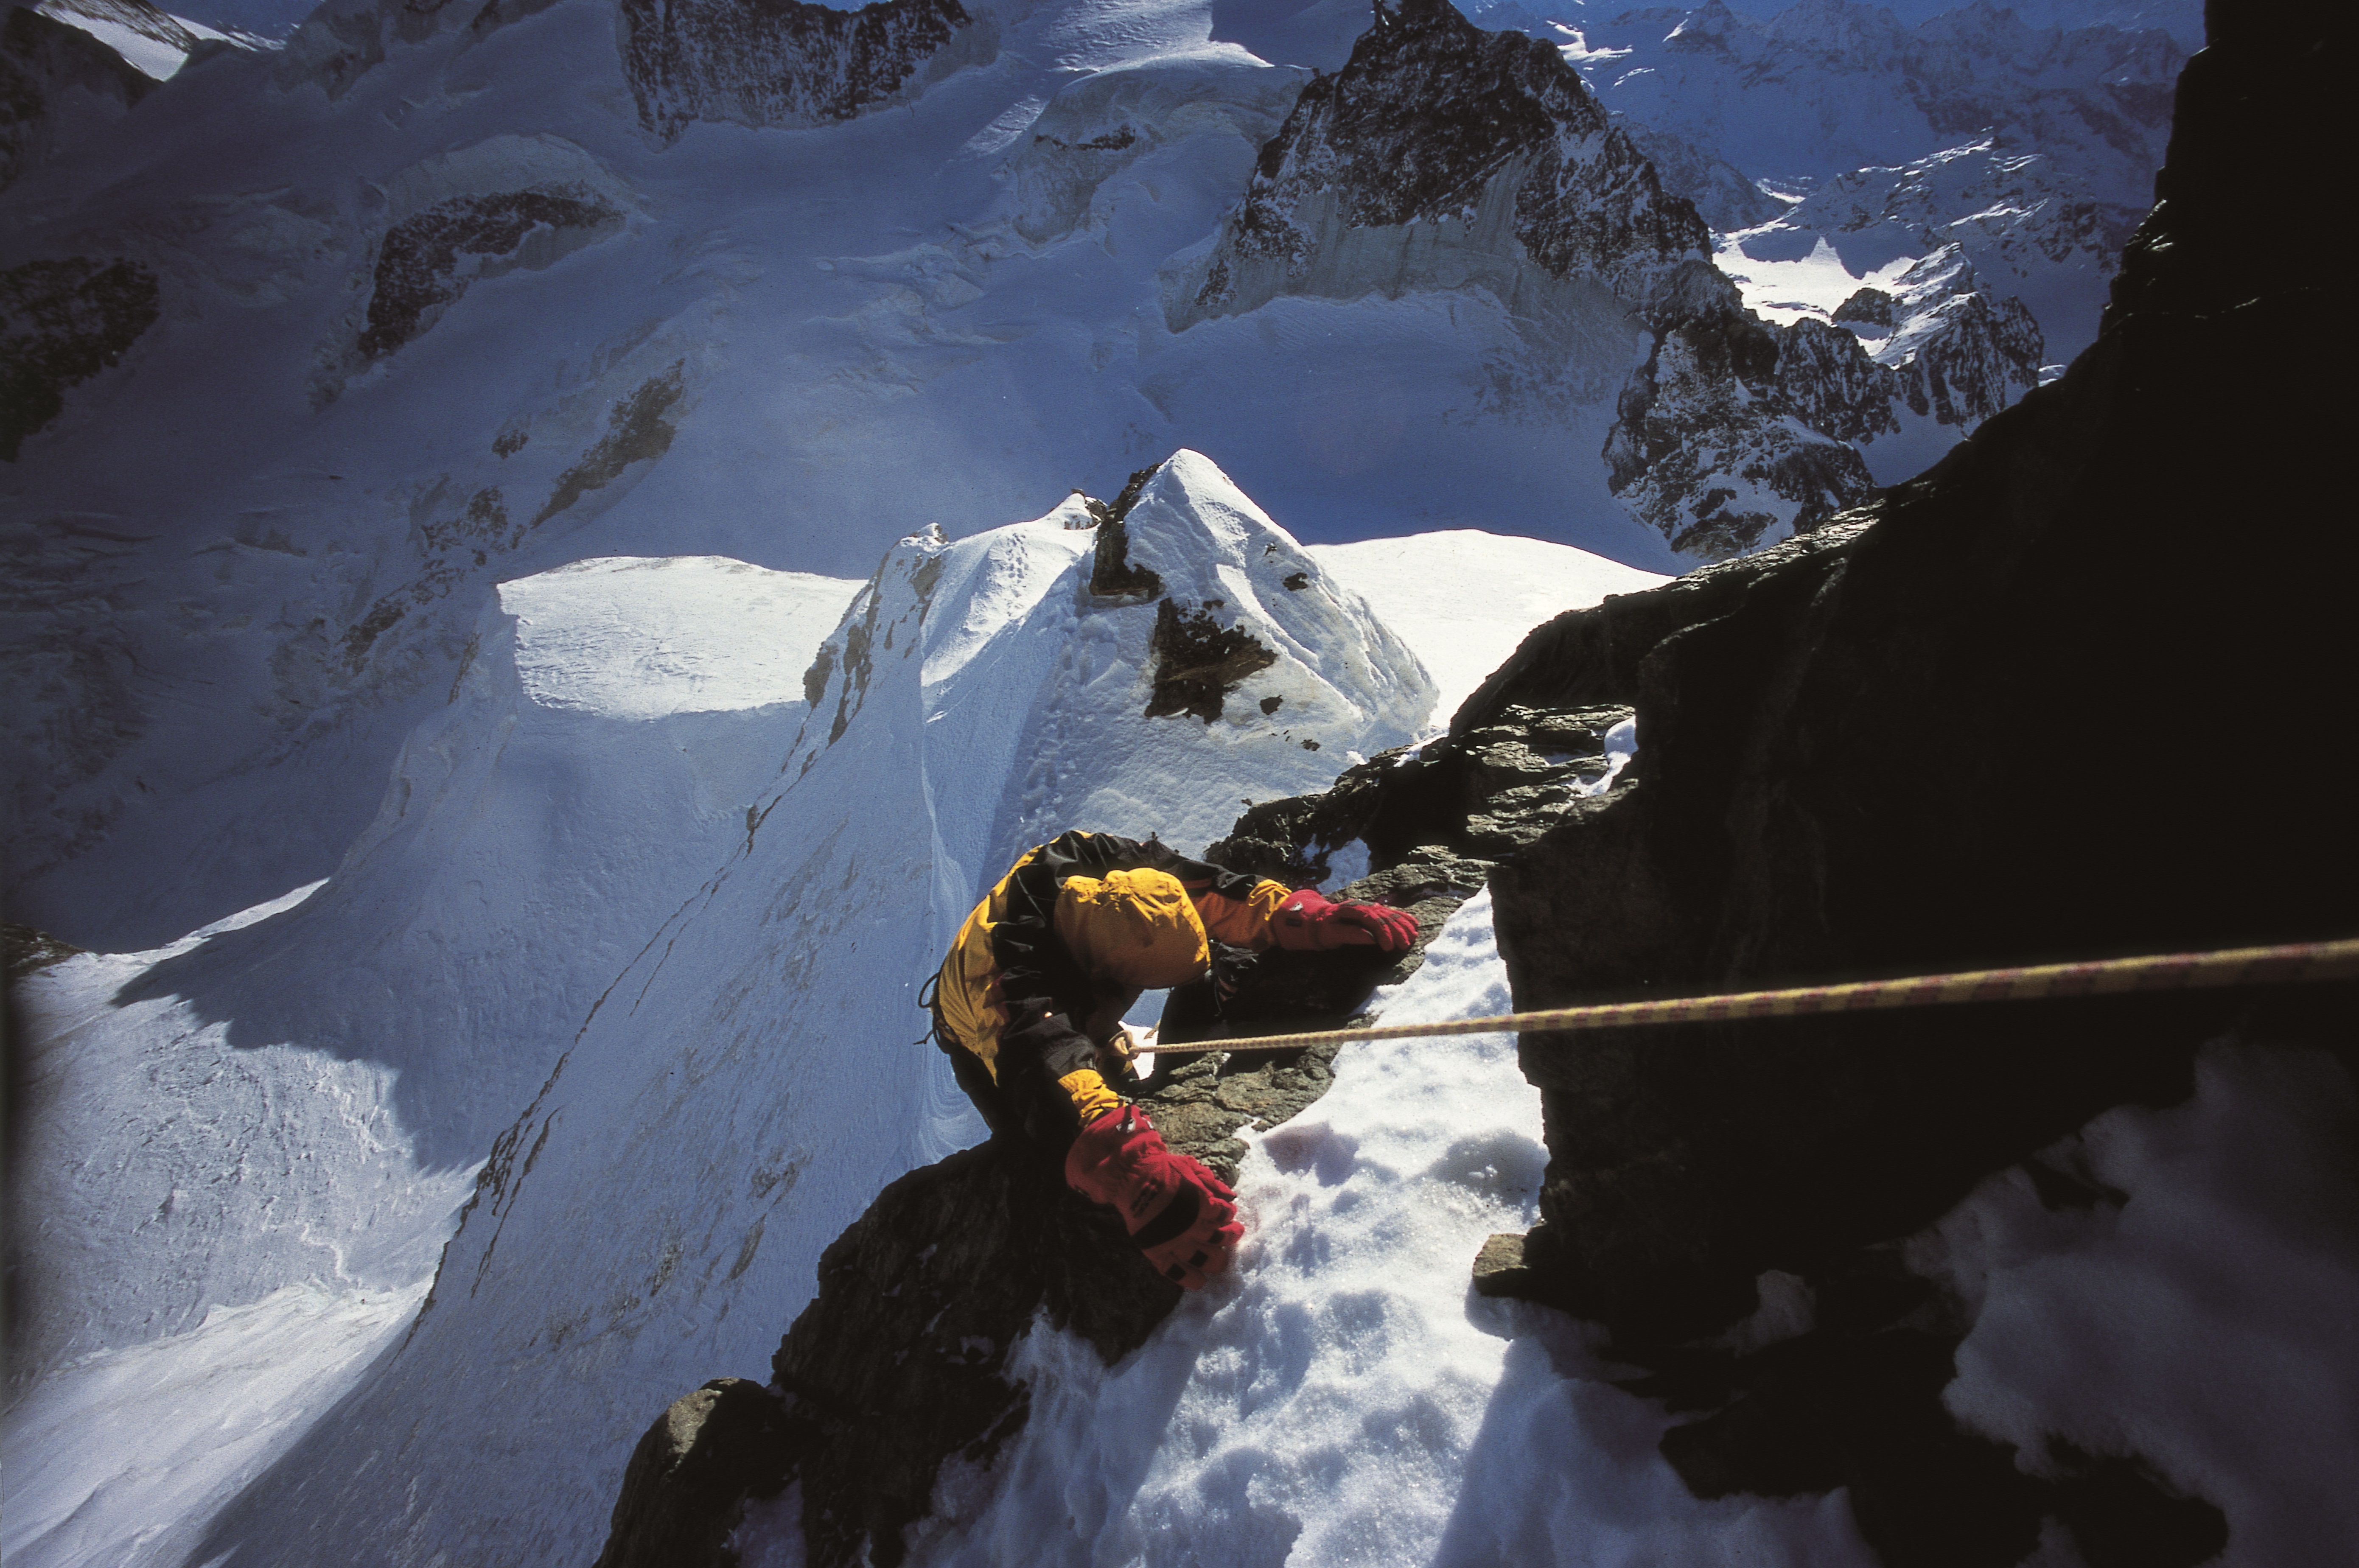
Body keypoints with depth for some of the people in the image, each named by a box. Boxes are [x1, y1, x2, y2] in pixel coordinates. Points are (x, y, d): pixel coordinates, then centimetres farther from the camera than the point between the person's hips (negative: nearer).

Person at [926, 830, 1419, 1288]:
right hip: (986, 1043, -5)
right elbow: (1042, 1061, -67)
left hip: (1072, 1009, 5)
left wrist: (1299, 915, -47)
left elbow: (1206, 888, -30)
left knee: (1124, 1096, 19)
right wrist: (1128, 1166, -84)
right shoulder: (1007, 976, -51)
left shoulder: (1109, 864, -35)